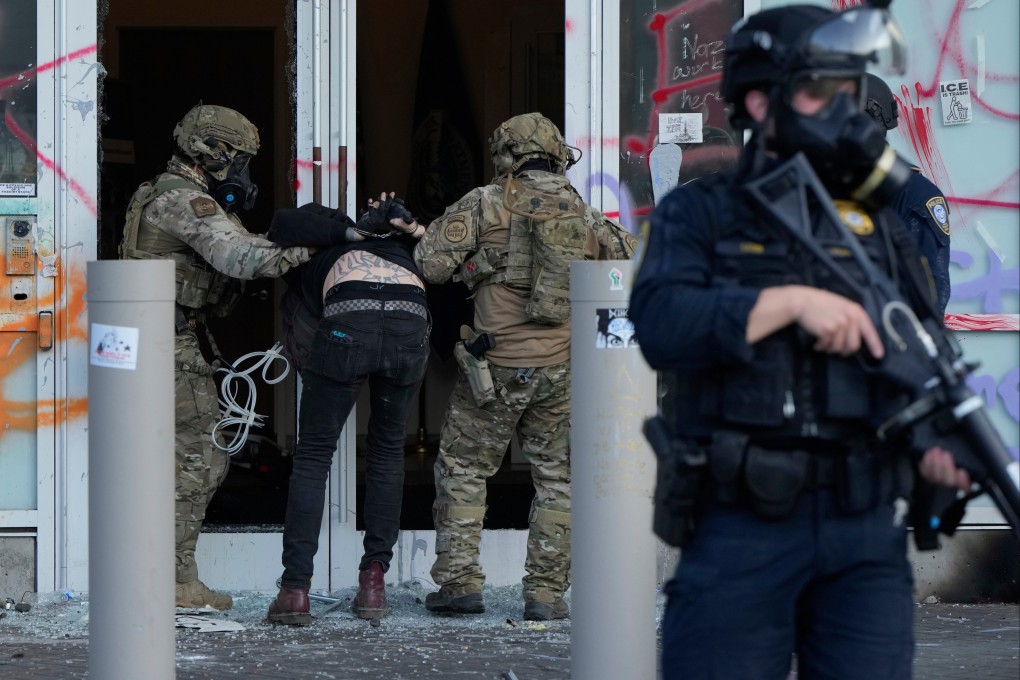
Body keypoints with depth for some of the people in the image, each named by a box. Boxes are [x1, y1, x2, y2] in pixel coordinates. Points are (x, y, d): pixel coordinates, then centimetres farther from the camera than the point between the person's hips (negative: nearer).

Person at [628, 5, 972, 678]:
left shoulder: (878, 220, 16)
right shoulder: (698, 214, 5)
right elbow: (661, 326, -11)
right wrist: (794, 301, -17)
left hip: (865, 529, 3)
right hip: (740, 527, -3)